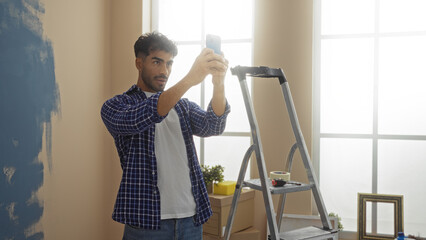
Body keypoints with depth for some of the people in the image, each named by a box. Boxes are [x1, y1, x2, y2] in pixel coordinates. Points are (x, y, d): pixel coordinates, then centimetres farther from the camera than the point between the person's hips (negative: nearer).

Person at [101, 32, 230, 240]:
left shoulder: (183, 106, 14)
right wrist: (189, 80, -32)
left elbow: (212, 126, -6)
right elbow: (137, 120, -22)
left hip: (191, 217, 4)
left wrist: (218, 84, -26)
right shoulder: (115, 106, 1)